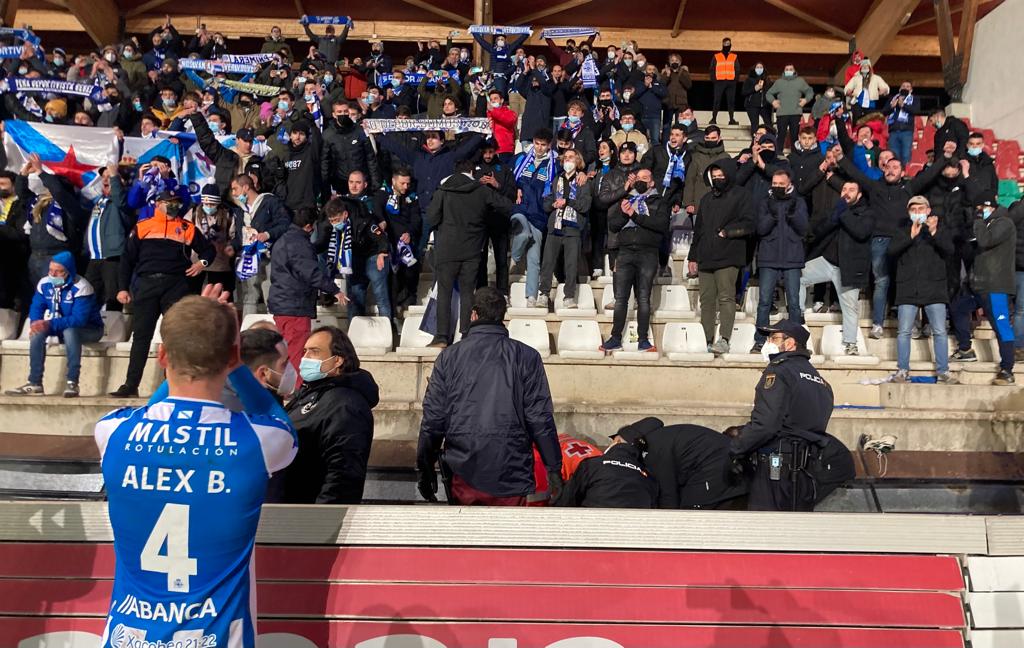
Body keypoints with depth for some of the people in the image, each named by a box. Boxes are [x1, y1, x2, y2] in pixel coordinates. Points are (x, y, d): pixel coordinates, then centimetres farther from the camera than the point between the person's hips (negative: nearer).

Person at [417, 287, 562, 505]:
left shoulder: (449, 357, 1)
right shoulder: (526, 357, -3)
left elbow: (433, 419, 1)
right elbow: (541, 419, -6)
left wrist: (425, 468, 12)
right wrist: (554, 468, 3)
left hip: (463, 474, 1)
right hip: (510, 477, -1)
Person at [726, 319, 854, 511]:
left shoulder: (778, 371, -10)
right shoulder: (819, 380, 17)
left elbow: (764, 425, -21)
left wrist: (734, 448, -8)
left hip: (775, 470, -8)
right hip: (808, 472, 8)